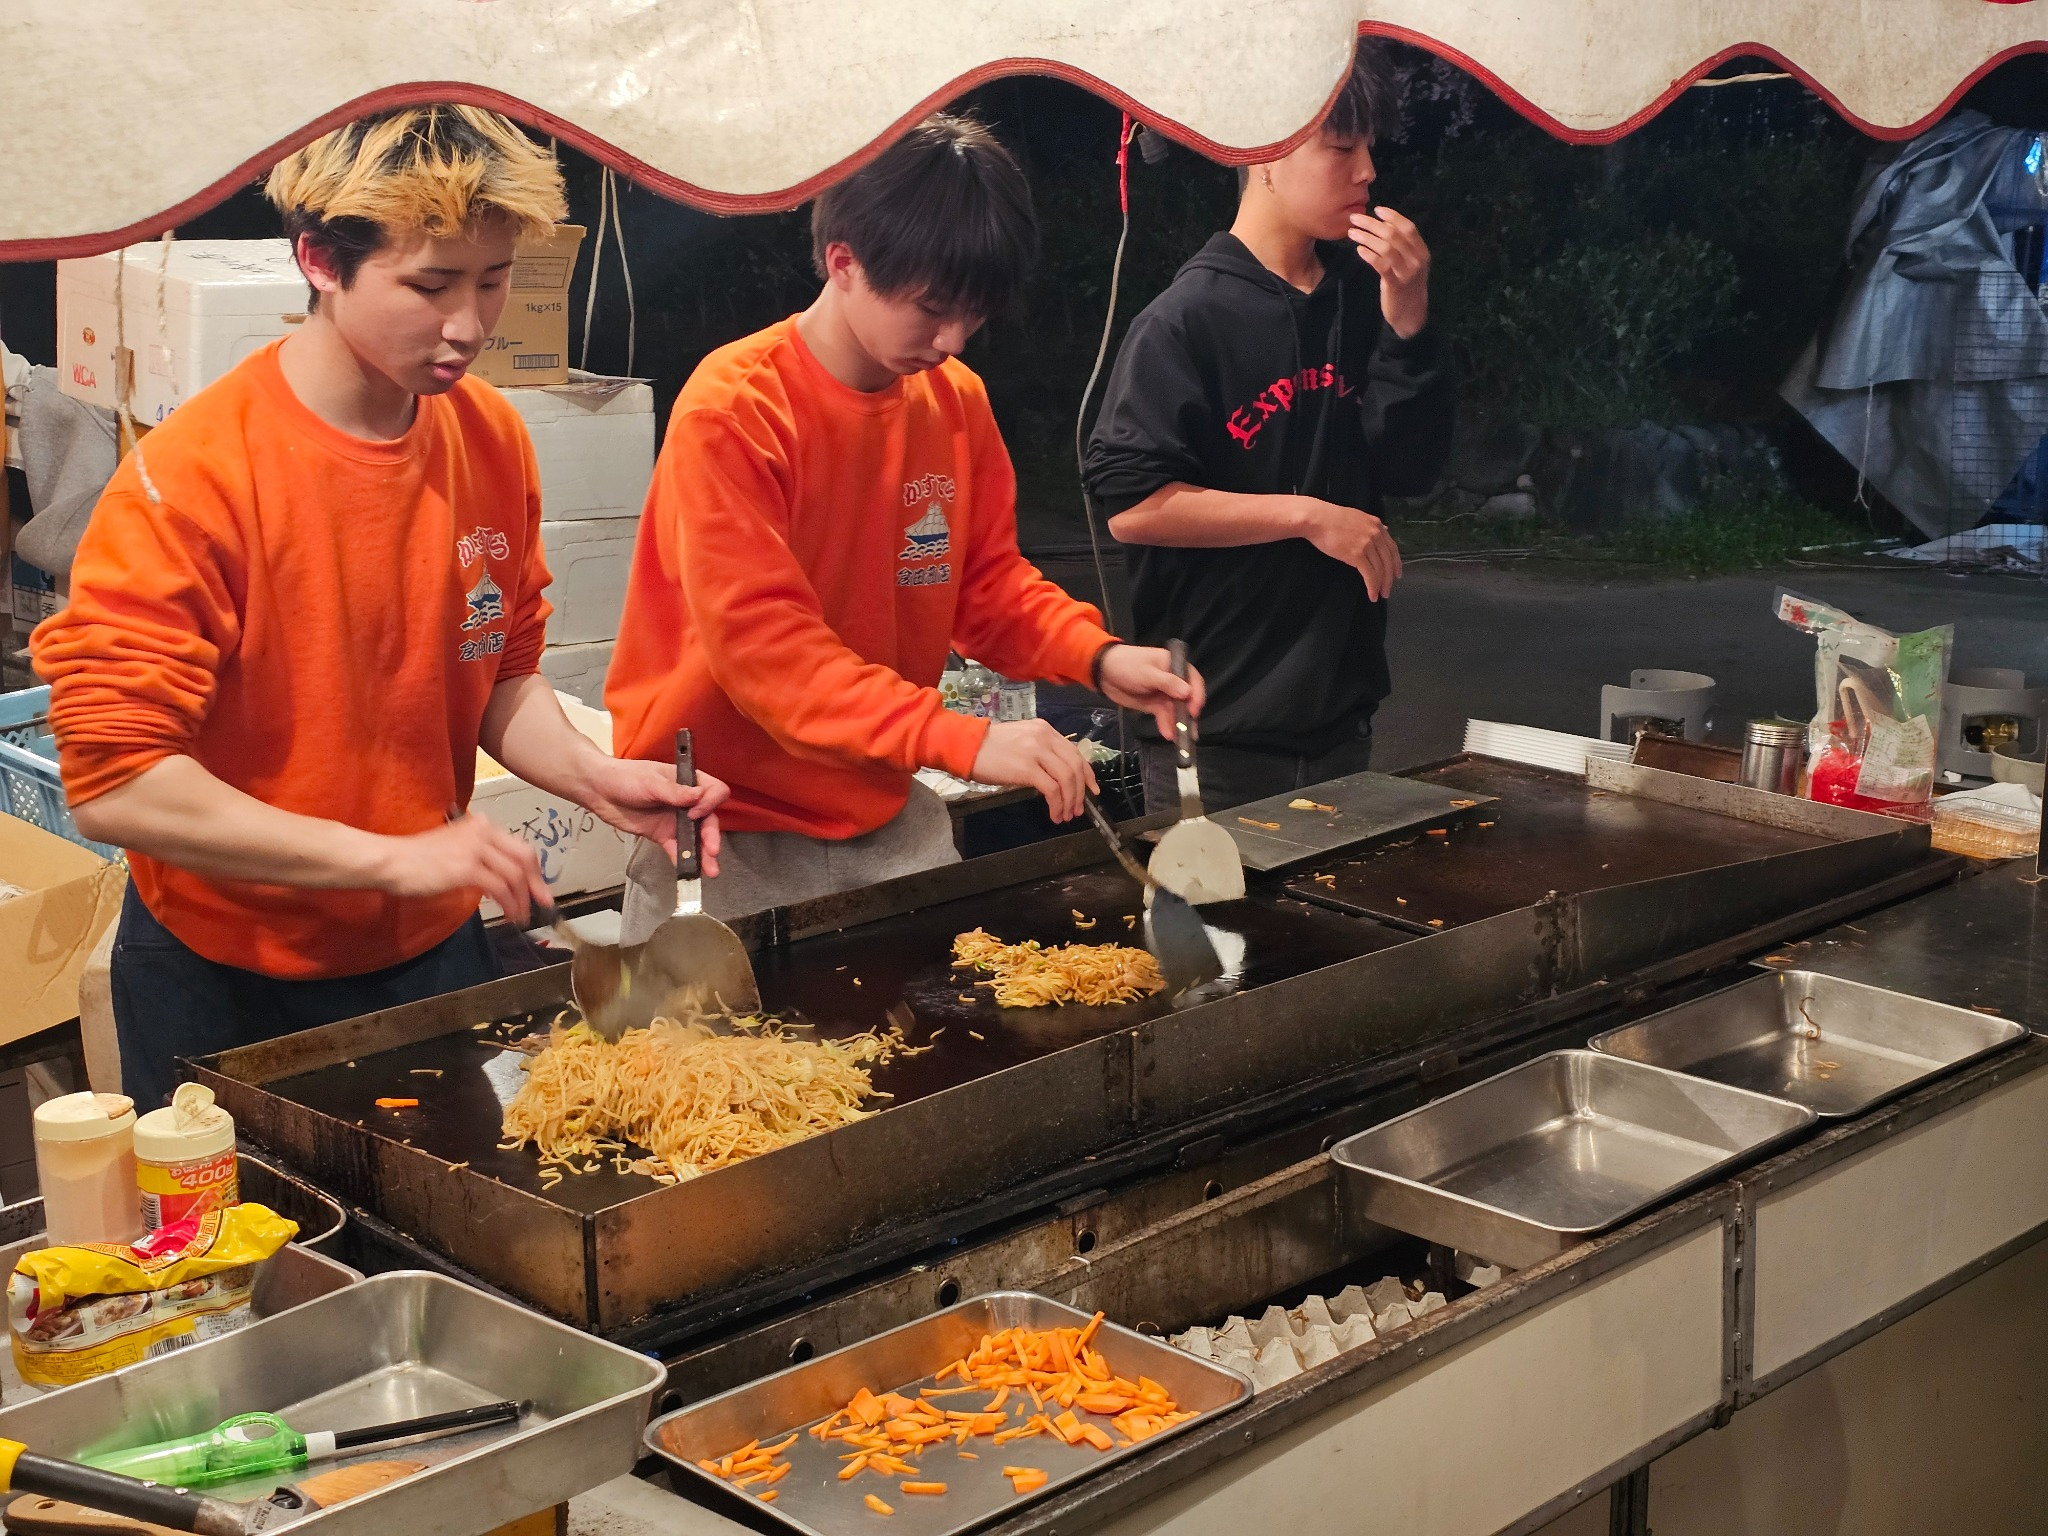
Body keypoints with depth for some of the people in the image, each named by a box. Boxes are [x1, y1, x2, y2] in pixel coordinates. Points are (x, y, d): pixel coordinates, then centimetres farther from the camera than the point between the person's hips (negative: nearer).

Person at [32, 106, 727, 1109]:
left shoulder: (491, 440, -4)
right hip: (230, 988, -5)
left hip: (434, 952, 5)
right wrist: (390, 857, -28)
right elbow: (113, 782, -25)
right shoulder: (192, 477, -22)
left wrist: (595, 779, -11)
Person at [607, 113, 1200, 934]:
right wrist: (961, 740, -36)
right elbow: (760, 640, -27)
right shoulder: (733, 411, -19)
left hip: (884, 817, 6)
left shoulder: (957, 400, 0)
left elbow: (988, 580, 10)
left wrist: (1097, 656, -11)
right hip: (725, 831, -5)